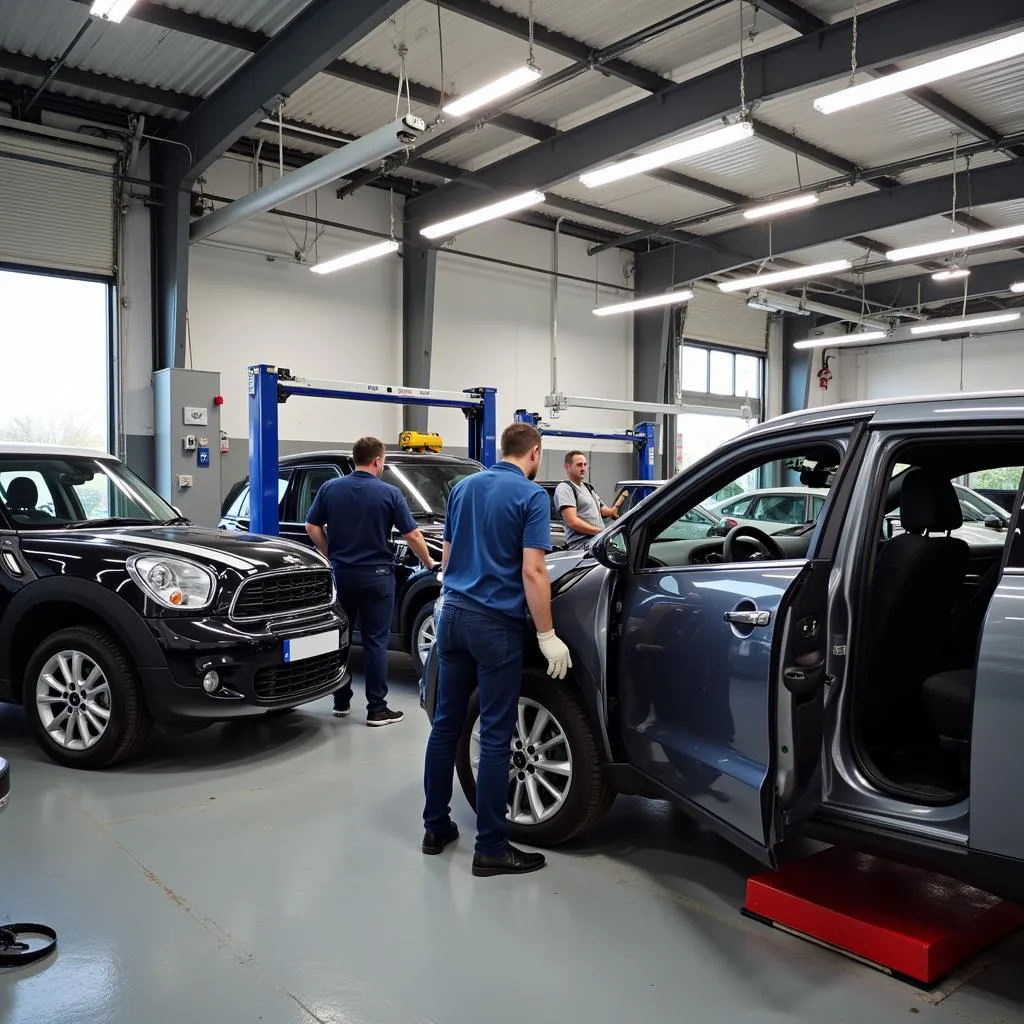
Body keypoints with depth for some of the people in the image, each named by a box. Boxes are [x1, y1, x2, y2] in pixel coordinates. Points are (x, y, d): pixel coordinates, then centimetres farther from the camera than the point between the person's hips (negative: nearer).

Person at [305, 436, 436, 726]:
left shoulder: (330, 488, 1)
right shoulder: (389, 493, -8)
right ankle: (376, 709, 3)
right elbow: (413, 535, -7)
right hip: (376, 576, -3)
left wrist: (331, 555, 15)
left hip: (340, 574, 3)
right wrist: (429, 563, 8)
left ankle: (341, 701, 23)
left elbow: (312, 527, 4)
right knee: (375, 642, 1)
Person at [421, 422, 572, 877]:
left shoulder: (463, 487, 11)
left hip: (452, 613, 7)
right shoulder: (531, 496, -9)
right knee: (495, 734, -1)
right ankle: (491, 848, 6)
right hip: (495, 622, -7)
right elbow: (532, 572, -15)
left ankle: (436, 826, 23)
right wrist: (547, 636, -11)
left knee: (446, 723, 13)